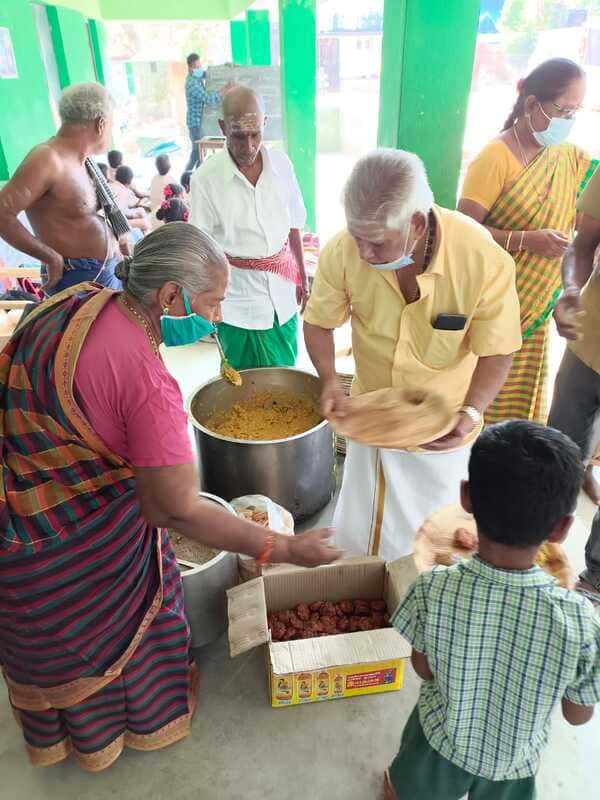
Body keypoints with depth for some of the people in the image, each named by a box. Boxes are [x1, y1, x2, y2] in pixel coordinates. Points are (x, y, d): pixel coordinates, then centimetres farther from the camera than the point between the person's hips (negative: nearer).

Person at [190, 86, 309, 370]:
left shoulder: (281, 164, -2)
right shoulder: (206, 178, -12)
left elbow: (294, 227, 8)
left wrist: (302, 278, 13)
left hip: (282, 292, 4)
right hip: (238, 297, -3)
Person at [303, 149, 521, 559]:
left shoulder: (485, 261, -28)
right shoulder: (343, 252, -23)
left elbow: (496, 352, -15)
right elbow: (319, 322, -6)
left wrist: (472, 411, -31)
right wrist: (330, 380, -22)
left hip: (442, 428, -1)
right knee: (358, 534, 22)